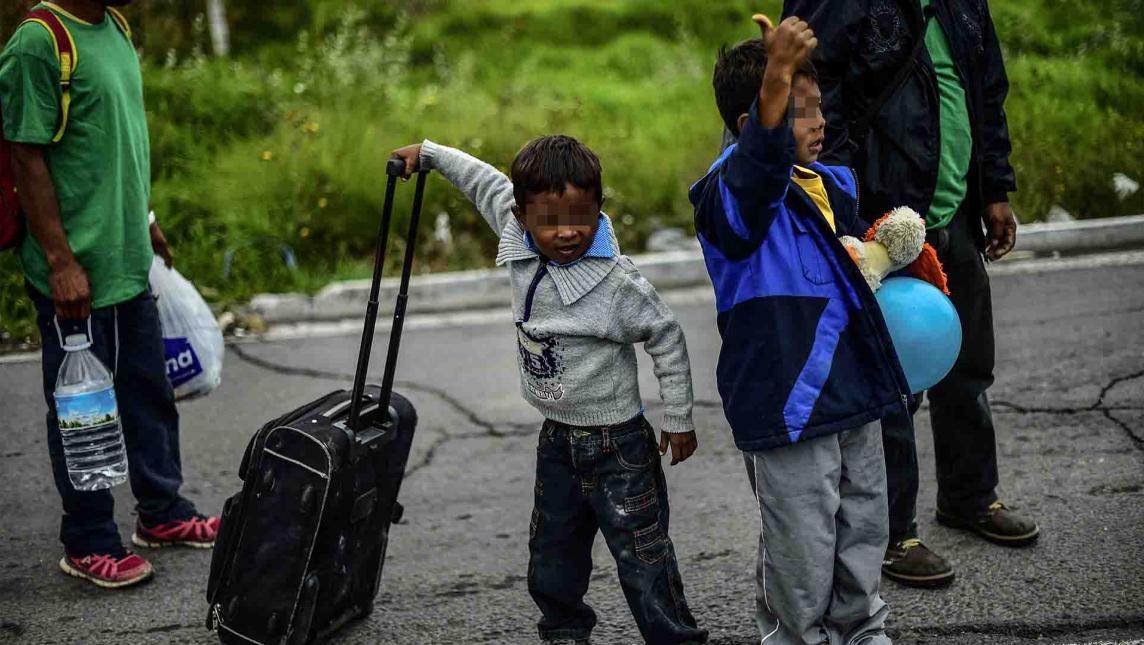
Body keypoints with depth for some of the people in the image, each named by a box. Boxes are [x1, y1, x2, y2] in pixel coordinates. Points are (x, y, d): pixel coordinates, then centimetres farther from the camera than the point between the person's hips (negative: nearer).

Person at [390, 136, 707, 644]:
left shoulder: (618, 282, -23)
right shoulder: (517, 237, -7)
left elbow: (667, 341, -11)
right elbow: (489, 184, 13)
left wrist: (678, 420, -6)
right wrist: (429, 153, 22)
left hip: (617, 444, -6)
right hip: (557, 436, 6)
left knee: (642, 555, -5)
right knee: (552, 549, 19)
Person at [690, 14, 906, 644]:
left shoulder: (834, 185, 10)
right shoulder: (732, 192, -16)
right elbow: (763, 158, -42)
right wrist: (777, 76, -56)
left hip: (853, 393, 8)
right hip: (787, 400, -8)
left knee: (864, 531, 21)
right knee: (801, 551, 3)